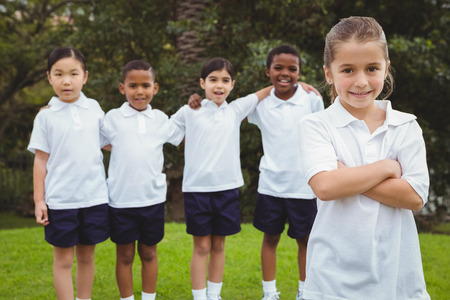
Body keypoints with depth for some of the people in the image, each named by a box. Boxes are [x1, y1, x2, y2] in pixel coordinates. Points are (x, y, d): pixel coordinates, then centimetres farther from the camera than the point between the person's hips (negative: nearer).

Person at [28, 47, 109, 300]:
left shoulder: (94, 109, 4)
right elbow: (41, 159, 1)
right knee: (63, 259, 6)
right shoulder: (46, 116, -1)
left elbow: (108, 144, 15)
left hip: (94, 196, 2)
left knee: (87, 256, 13)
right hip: (60, 200, -2)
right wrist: (39, 200, -1)